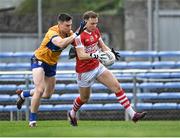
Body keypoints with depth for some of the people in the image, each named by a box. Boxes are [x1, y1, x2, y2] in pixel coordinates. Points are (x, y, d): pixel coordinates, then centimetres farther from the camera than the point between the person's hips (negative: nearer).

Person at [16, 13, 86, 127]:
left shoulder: (68, 32, -10)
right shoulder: (52, 32, -31)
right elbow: (61, 44, -50)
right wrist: (76, 34, -52)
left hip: (52, 64, 7)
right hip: (39, 60, -7)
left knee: (47, 95, 14)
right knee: (40, 90, -23)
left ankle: (23, 94, 39)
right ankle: (32, 120, -11)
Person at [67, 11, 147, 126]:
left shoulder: (95, 30, 2)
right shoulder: (80, 35, -22)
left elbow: (102, 46, 11)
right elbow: (81, 55, -29)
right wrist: (94, 55, -45)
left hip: (97, 66, 7)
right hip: (85, 71, -7)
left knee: (117, 87, -7)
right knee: (84, 99, 10)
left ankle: (132, 114, -10)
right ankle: (72, 114, 42)